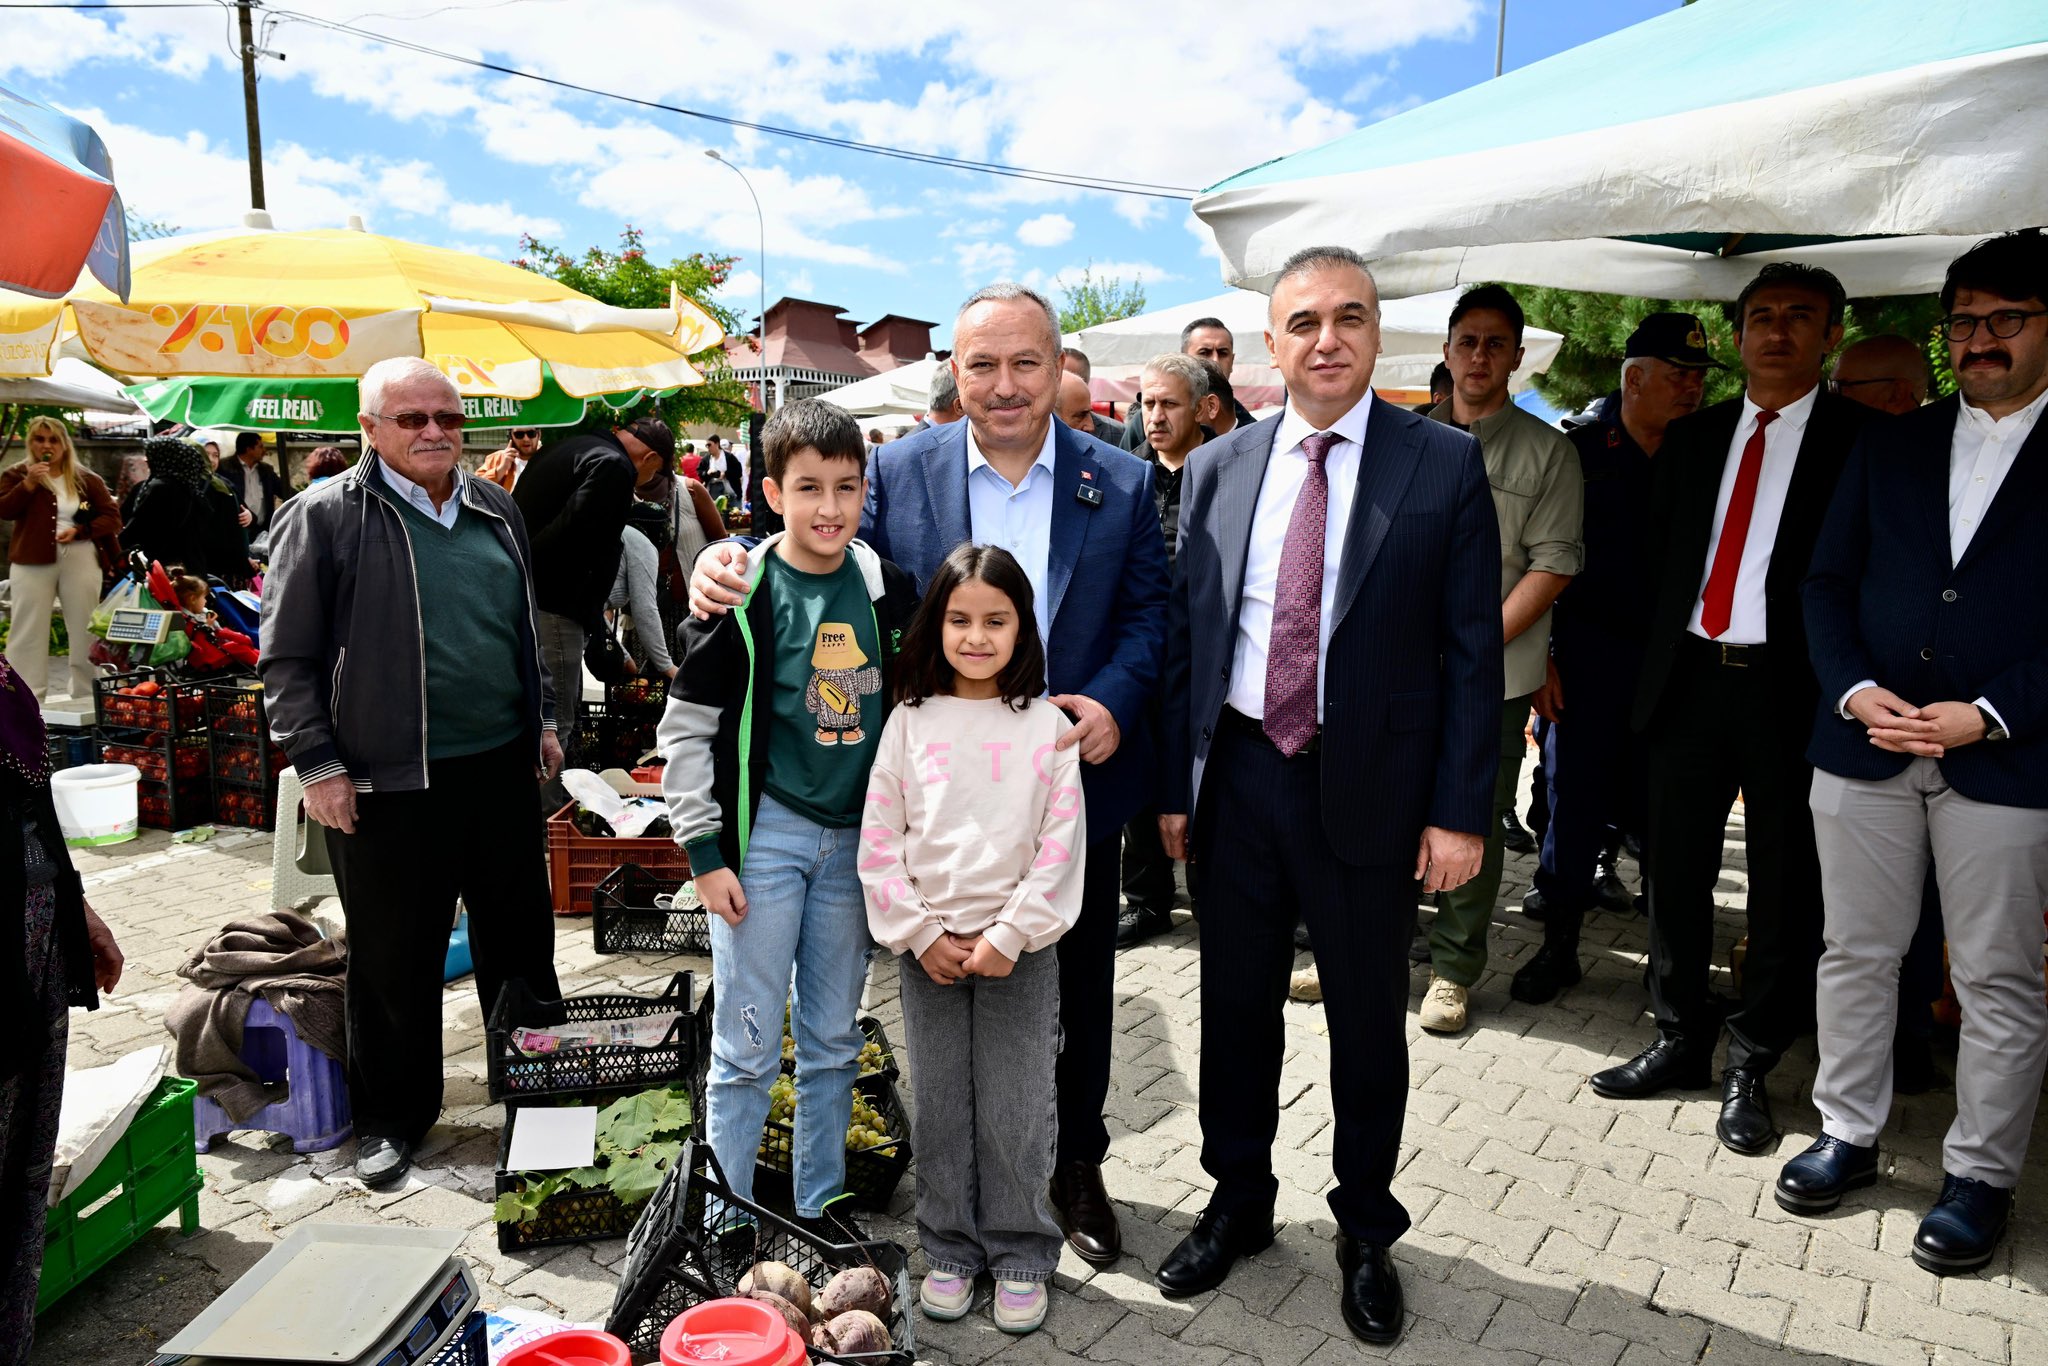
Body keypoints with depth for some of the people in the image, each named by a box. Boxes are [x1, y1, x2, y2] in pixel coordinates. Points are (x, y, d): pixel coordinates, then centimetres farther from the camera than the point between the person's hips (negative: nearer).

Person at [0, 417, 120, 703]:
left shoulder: (86, 479, 8)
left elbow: (112, 516, 5)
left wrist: (79, 531, -10)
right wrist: (29, 483, -17)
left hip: (80, 561, 1)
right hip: (32, 562, 0)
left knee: (85, 630, 4)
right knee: (28, 631, 0)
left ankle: (87, 695, 13)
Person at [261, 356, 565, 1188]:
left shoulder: (496, 511, 11)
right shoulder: (325, 517, -6)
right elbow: (287, 658, -5)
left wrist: (542, 719, 17)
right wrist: (317, 763, -10)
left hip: (501, 768, 5)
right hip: (386, 783, -5)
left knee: (522, 939, 16)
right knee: (394, 960, 9)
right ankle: (392, 1116, 28)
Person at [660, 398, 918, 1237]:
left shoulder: (888, 591, 2)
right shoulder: (742, 592, -8)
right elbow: (687, 729, -5)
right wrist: (705, 852, -7)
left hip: (855, 838, 4)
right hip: (765, 834, -3)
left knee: (834, 1040, 15)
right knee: (748, 1048, 4)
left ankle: (821, 1201, 30)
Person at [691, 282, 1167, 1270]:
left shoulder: (1123, 484, 0)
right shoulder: (899, 471, -2)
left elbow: (1146, 613, 0)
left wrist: (1113, 701, -17)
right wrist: (728, 562, -17)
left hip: (1075, 785, 1)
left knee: (1078, 991, 16)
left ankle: (1075, 1163, 39)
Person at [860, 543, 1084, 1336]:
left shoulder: (1047, 726, -2)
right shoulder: (910, 721, 2)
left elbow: (1061, 845, -5)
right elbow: (879, 842, 1)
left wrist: (1008, 936, -11)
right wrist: (921, 936, -6)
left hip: (1020, 949, -1)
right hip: (927, 948, 2)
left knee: (1014, 1113, 6)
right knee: (940, 1108, 12)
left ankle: (1020, 1256, 24)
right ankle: (950, 1250, 29)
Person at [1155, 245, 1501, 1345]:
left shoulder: (1446, 465, -4)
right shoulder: (1217, 469, 5)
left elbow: (1473, 648, -5)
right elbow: (1185, 631, 6)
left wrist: (1459, 811, -9)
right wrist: (1176, 780, 3)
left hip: (1370, 786, -2)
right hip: (1237, 773, 3)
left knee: (1369, 1019, 12)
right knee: (1236, 1003, 16)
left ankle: (1367, 1229, 35)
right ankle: (1237, 1201, 38)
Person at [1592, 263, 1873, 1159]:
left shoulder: (1864, 441, -1)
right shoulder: (1690, 439, 12)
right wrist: (1656, 662, 6)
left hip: (1792, 687, -4)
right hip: (1688, 676, 4)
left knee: (1784, 890, 6)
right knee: (1674, 874, 11)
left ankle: (1751, 1068, 20)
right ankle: (1681, 1042, 27)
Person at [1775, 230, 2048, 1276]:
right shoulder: (1889, 446, 11)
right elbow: (1827, 582, 8)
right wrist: (1855, 690, -8)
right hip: (1864, 748, 3)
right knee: (1857, 953, 12)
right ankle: (1847, 1134, 28)